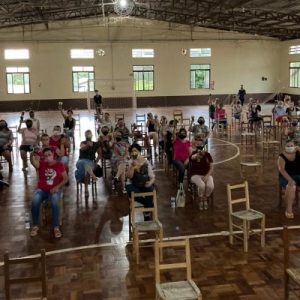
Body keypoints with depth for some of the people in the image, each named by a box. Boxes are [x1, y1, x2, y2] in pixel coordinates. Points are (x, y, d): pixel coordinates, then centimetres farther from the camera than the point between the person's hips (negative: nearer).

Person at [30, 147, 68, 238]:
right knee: (35, 201, -31)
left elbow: (65, 179, 4)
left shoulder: (60, 165, 1)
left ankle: (56, 227, -20)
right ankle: (35, 226, -11)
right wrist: (32, 155, -46)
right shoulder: (41, 164, 1)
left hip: (54, 190, -1)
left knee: (55, 202, -34)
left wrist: (57, 187, -12)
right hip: (41, 190, 1)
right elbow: (33, 162, -24)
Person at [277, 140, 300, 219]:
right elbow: (281, 169, -19)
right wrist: (290, 180, -31)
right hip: (286, 178, -4)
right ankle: (289, 210, -30)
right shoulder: (282, 157, -7)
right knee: (291, 186, -37)